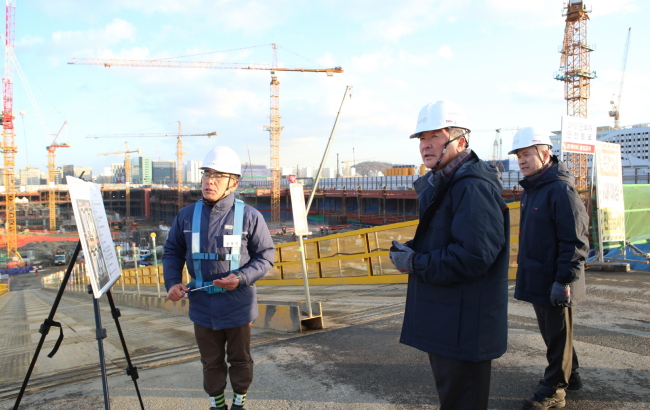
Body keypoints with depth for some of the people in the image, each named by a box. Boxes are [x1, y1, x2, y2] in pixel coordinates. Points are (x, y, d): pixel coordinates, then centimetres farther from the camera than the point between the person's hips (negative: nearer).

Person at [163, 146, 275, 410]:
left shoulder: (249, 216, -10)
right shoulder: (187, 215, -1)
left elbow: (265, 256, -6)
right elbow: (172, 252, 8)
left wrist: (242, 278, -21)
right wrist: (173, 283, -7)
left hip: (238, 306, -2)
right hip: (202, 306, 2)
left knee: (240, 359, 17)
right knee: (211, 361, 18)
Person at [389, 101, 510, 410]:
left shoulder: (473, 186, -21)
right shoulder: (442, 184, 13)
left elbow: (474, 255, -30)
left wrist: (414, 263, -20)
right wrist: (411, 251, 0)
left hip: (463, 326, -10)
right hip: (444, 320, 10)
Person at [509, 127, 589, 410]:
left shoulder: (560, 189, -18)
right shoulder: (531, 189, 11)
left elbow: (575, 242, -21)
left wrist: (563, 280, -22)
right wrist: (526, 271, 19)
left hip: (553, 283, -9)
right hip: (537, 280, 9)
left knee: (557, 336, 6)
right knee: (551, 331, 21)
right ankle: (569, 376, 38)